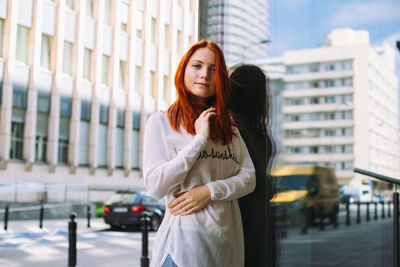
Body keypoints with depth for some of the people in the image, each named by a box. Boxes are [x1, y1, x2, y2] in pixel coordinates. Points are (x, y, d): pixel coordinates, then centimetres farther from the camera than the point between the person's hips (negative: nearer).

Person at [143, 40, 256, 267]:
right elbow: (156, 186, -12)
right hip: (186, 237, -5)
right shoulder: (161, 122, -2)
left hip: (230, 239, 5)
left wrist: (209, 191, -12)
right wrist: (199, 139, -14)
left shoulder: (229, 127, 13)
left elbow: (249, 177, 5)